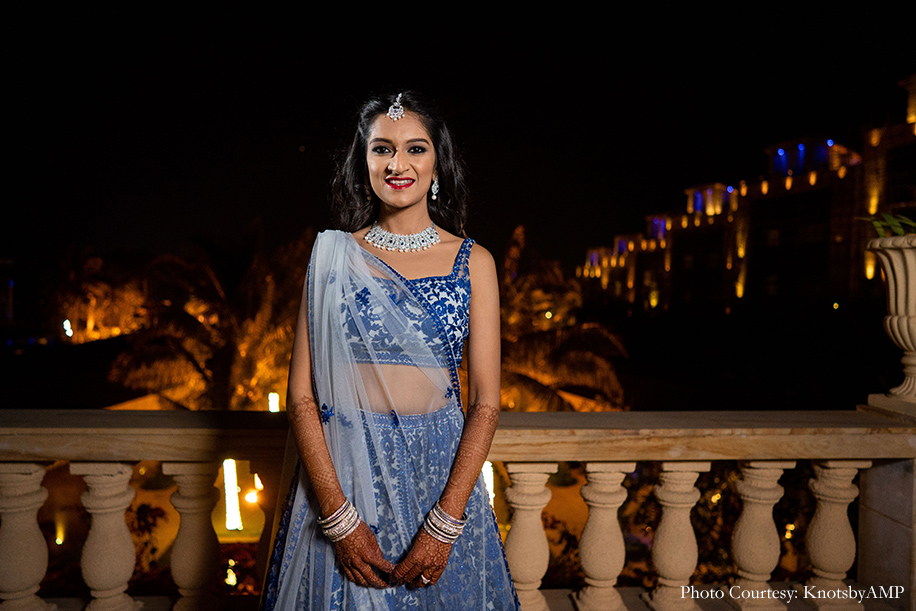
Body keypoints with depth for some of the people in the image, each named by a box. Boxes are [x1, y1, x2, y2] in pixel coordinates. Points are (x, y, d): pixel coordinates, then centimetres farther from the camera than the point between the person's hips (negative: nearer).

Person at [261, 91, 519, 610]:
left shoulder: (472, 262, 0)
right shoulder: (333, 255, 0)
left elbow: (486, 402, -3)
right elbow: (301, 395, -4)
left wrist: (445, 522, -12)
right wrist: (339, 517, -12)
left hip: (442, 471, 1)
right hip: (341, 470, 0)